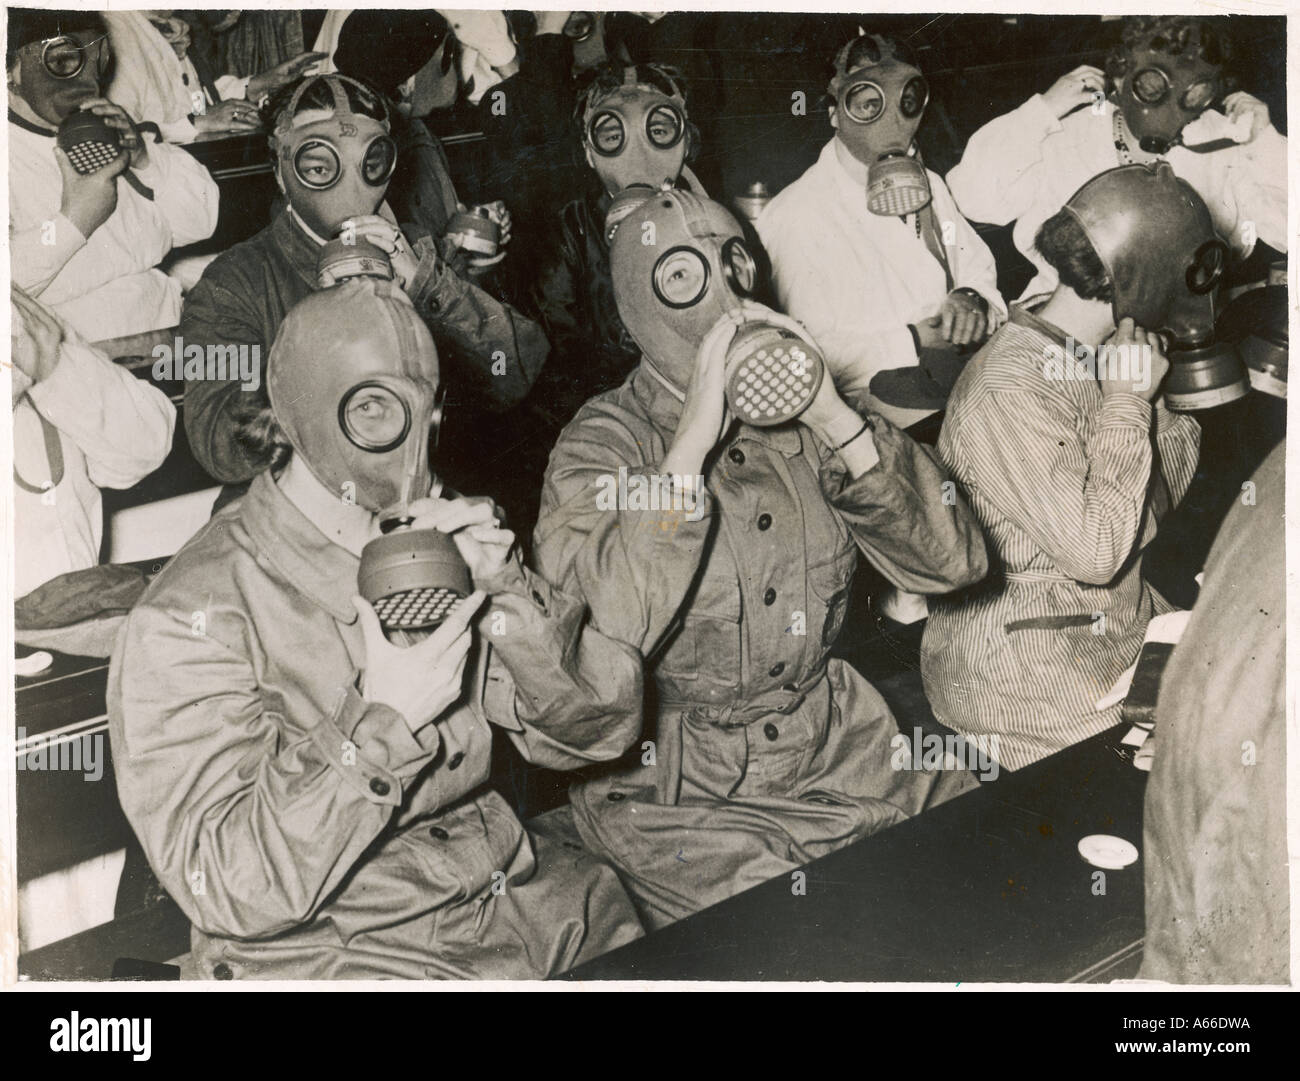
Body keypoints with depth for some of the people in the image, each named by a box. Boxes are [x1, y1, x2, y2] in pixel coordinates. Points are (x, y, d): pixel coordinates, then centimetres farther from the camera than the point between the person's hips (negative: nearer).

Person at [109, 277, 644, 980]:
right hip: (330, 949, -5)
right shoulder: (191, 621, -12)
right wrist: (384, 725, -25)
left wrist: (508, 593, -15)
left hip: (510, 890, 6)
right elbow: (226, 892, -18)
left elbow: (598, 730, 2)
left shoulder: (440, 547, 5)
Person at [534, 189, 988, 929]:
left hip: (835, 747, 5)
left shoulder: (800, 423, 2)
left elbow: (955, 560, -6)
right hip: (677, 792, -4)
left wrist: (833, 416, -17)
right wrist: (694, 437, -25)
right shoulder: (603, 446, -9)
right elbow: (593, 647, -27)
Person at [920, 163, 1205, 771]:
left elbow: (1162, 500, 16)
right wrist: (1126, 404, -17)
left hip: (1123, 641, 9)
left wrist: (1157, 400, 2)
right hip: (1027, 670, -9)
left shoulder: (1094, 361, 8)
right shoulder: (1007, 391, -21)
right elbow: (1095, 550, -25)